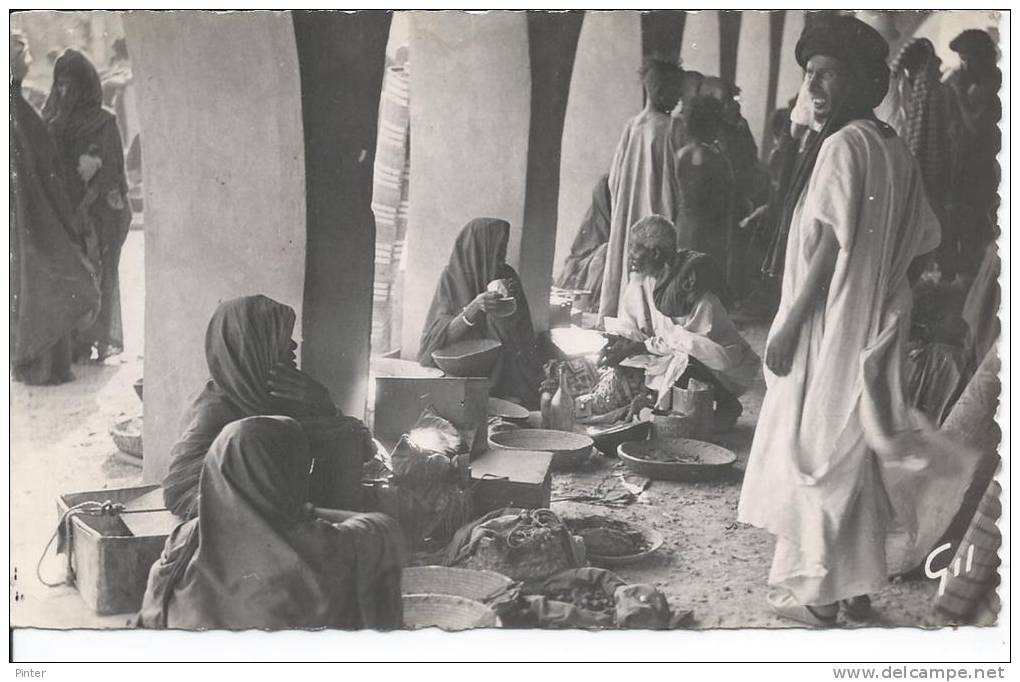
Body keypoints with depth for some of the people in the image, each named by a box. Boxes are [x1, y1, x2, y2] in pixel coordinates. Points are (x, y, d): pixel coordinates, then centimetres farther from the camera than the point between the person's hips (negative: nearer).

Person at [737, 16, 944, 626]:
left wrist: (789, 325, -16)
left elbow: (831, 244, -20)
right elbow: (923, 244, 12)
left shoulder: (844, 144, -16)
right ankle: (860, 585, 25)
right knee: (860, 456, 15)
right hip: (876, 333, 8)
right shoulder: (897, 150, 9)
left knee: (817, 455, 2)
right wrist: (888, 299, 19)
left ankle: (819, 595, 11)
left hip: (831, 331, -8)